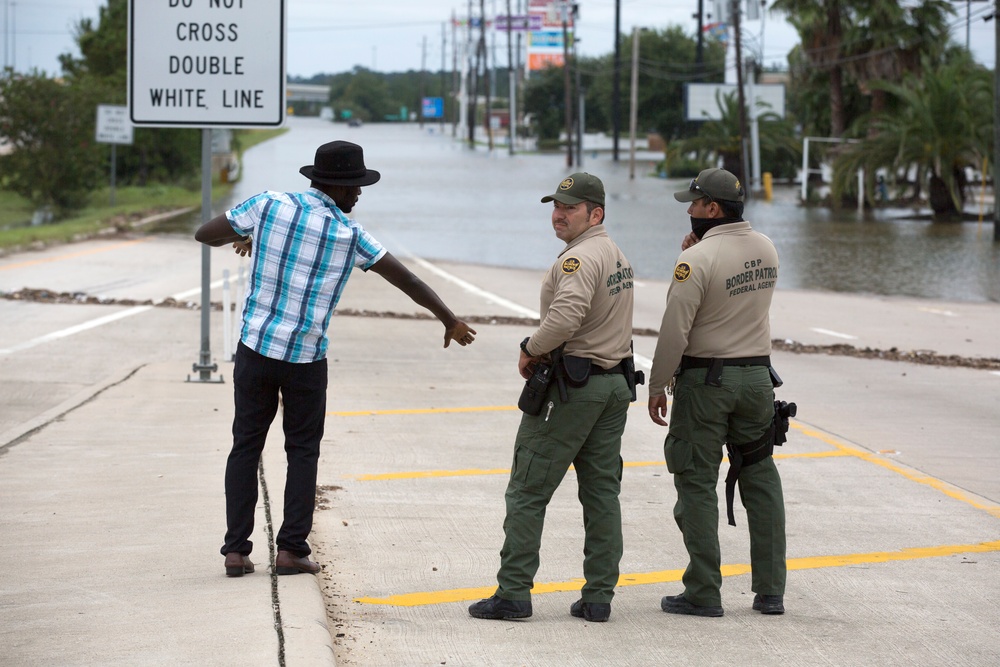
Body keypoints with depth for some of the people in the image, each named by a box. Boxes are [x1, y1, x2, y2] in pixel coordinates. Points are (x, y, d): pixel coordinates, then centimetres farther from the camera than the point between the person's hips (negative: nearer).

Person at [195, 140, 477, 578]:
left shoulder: (269, 206, -5)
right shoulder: (349, 235, -7)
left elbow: (204, 234, 3)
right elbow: (407, 281, 2)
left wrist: (241, 238, 24)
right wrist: (450, 321, 14)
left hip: (256, 348, 2)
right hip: (306, 357, -2)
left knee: (246, 446, 9)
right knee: (303, 451, 11)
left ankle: (236, 549, 5)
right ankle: (291, 549, 4)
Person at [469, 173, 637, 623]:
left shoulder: (580, 258, -16)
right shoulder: (618, 257, 16)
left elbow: (565, 316, -30)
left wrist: (531, 351, -14)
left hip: (570, 386, -9)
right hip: (616, 383, 9)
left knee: (527, 491, -3)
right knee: (602, 493, 9)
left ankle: (513, 592, -3)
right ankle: (598, 597, 10)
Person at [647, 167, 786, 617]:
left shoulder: (698, 260, -17)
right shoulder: (766, 250, 5)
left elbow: (674, 331, -17)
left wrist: (657, 386, -5)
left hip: (705, 379, -6)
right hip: (757, 376, 6)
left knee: (697, 483, 1)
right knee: (761, 479, 12)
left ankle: (703, 594, 2)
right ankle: (770, 591, 14)